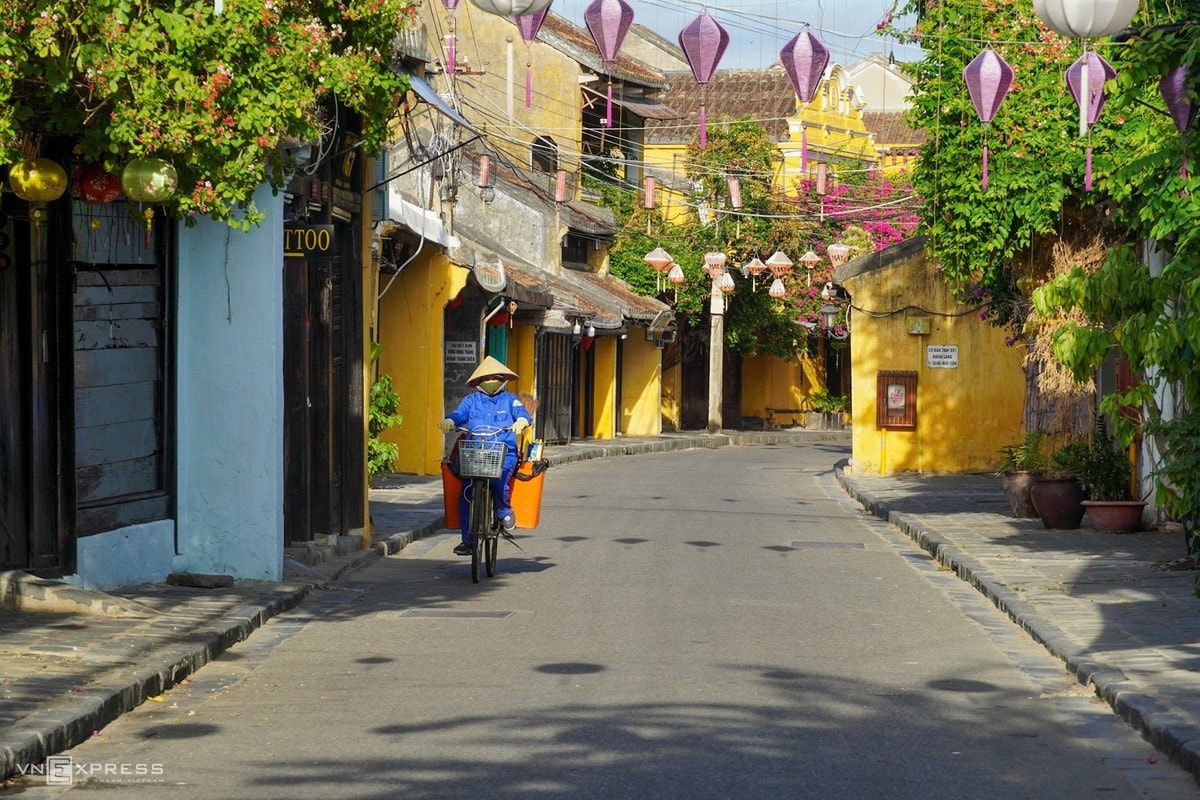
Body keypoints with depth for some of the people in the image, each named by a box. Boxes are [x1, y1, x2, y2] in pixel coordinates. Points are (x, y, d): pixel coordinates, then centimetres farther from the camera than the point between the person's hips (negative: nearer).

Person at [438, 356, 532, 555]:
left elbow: (523, 413, -2)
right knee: (466, 492, -14)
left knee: (498, 480, -32)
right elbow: (459, 414, 1)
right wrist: (449, 422, -22)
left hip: (505, 453, -2)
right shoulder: (471, 400, 16)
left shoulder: (510, 400, 13)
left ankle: (504, 511, 1)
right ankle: (467, 540, -3)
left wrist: (521, 421, -27)